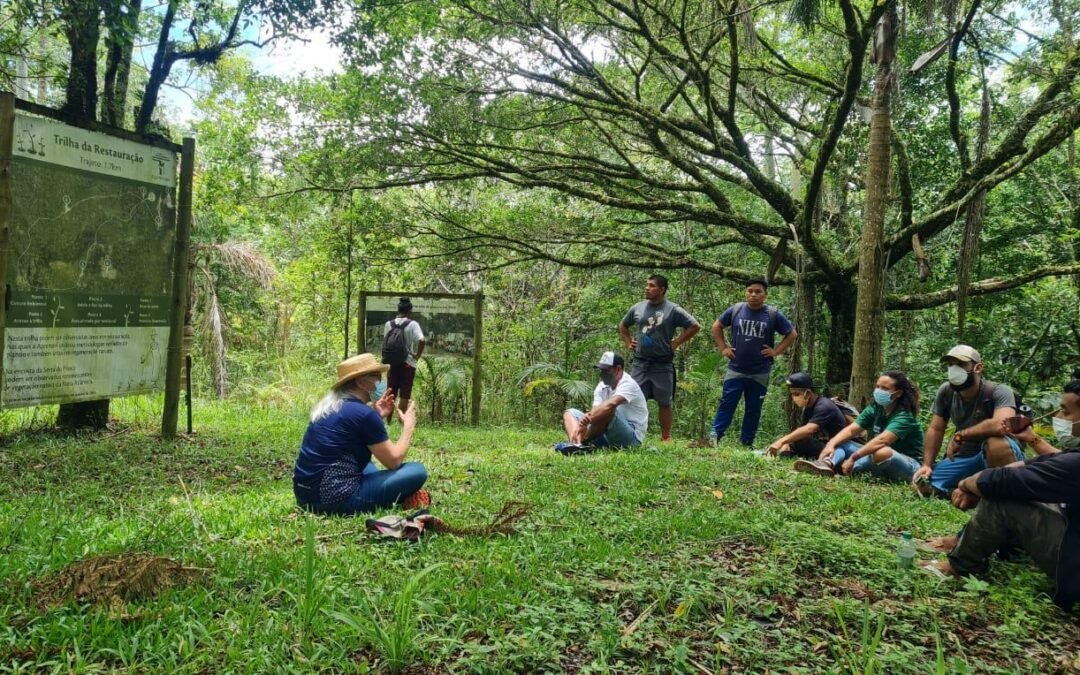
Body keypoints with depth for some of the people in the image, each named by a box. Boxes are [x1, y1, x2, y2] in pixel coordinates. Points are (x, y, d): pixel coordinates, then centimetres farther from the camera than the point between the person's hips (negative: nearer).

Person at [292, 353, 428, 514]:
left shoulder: (330, 405, 12)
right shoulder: (363, 413, -13)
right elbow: (393, 461, -5)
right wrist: (408, 426, 9)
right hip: (335, 498, -9)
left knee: (368, 467, 37)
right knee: (417, 471, -8)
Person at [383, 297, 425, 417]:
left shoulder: (388, 324, 3)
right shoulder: (412, 324, -9)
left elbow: (385, 343, 3)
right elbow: (421, 341, -20)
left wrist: (386, 359, 10)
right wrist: (417, 356, -8)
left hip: (392, 363, 4)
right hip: (407, 363, -4)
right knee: (404, 395, 2)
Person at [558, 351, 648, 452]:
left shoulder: (628, 384, -15)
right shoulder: (602, 386, 8)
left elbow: (611, 404, -34)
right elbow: (595, 411, -7)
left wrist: (586, 420, -38)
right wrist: (582, 425, -29)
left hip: (632, 437, -8)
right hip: (608, 436, 8)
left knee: (607, 411, -36)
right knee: (570, 413, 3)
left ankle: (582, 442, -22)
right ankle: (576, 444, -29)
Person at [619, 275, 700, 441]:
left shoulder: (673, 310, -4)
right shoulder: (637, 308, 8)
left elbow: (695, 326, -4)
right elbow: (623, 326, 24)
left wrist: (676, 343, -6)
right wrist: (628, 343, 11)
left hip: (663, 365, -3)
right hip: (640, 363, 3)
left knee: (664, 403, 4)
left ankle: (666, 438, 13)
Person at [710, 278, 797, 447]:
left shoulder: (773, 314, -3)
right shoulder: (735, 310, 0)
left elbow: (792, 334, 7)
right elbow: (717, 326, 14)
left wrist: (776, 351, -1)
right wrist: (723, 348, 6)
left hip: (760, 373, 0)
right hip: (735, 370, 0)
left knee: (753, 410, 7)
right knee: (726, 405, -4)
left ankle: (747, 444, 15)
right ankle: (713, 438, -3)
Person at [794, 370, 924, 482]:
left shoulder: (904, 417, -21)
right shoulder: (875, 409, 0)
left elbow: (881, 441, -37)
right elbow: (851, 430, -9)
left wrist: (853, 458, -43)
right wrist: (831, 444, -27)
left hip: (910, 466, -7)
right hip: (881, 465, 7)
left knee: (883, 452, -40)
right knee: (840, 442, -5)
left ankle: (838, 469, -27)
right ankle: (827, 464, -38)